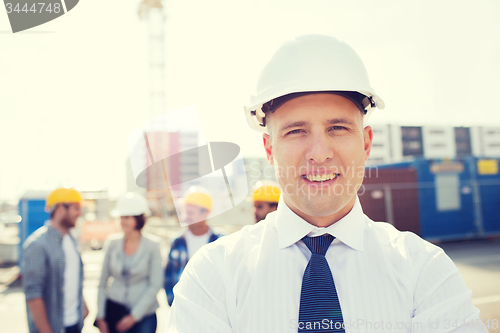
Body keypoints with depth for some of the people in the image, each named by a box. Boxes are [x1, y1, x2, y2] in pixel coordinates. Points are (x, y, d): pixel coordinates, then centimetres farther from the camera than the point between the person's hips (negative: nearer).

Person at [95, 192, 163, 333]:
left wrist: (134, 316, -8)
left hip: (143, 313, -2)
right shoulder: (112, 243, 0)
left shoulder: (152, 246, -8)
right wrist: (100, 316, 4)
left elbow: (155, 285, -7)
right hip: (113, 309, 2)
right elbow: (102, 283, 6)